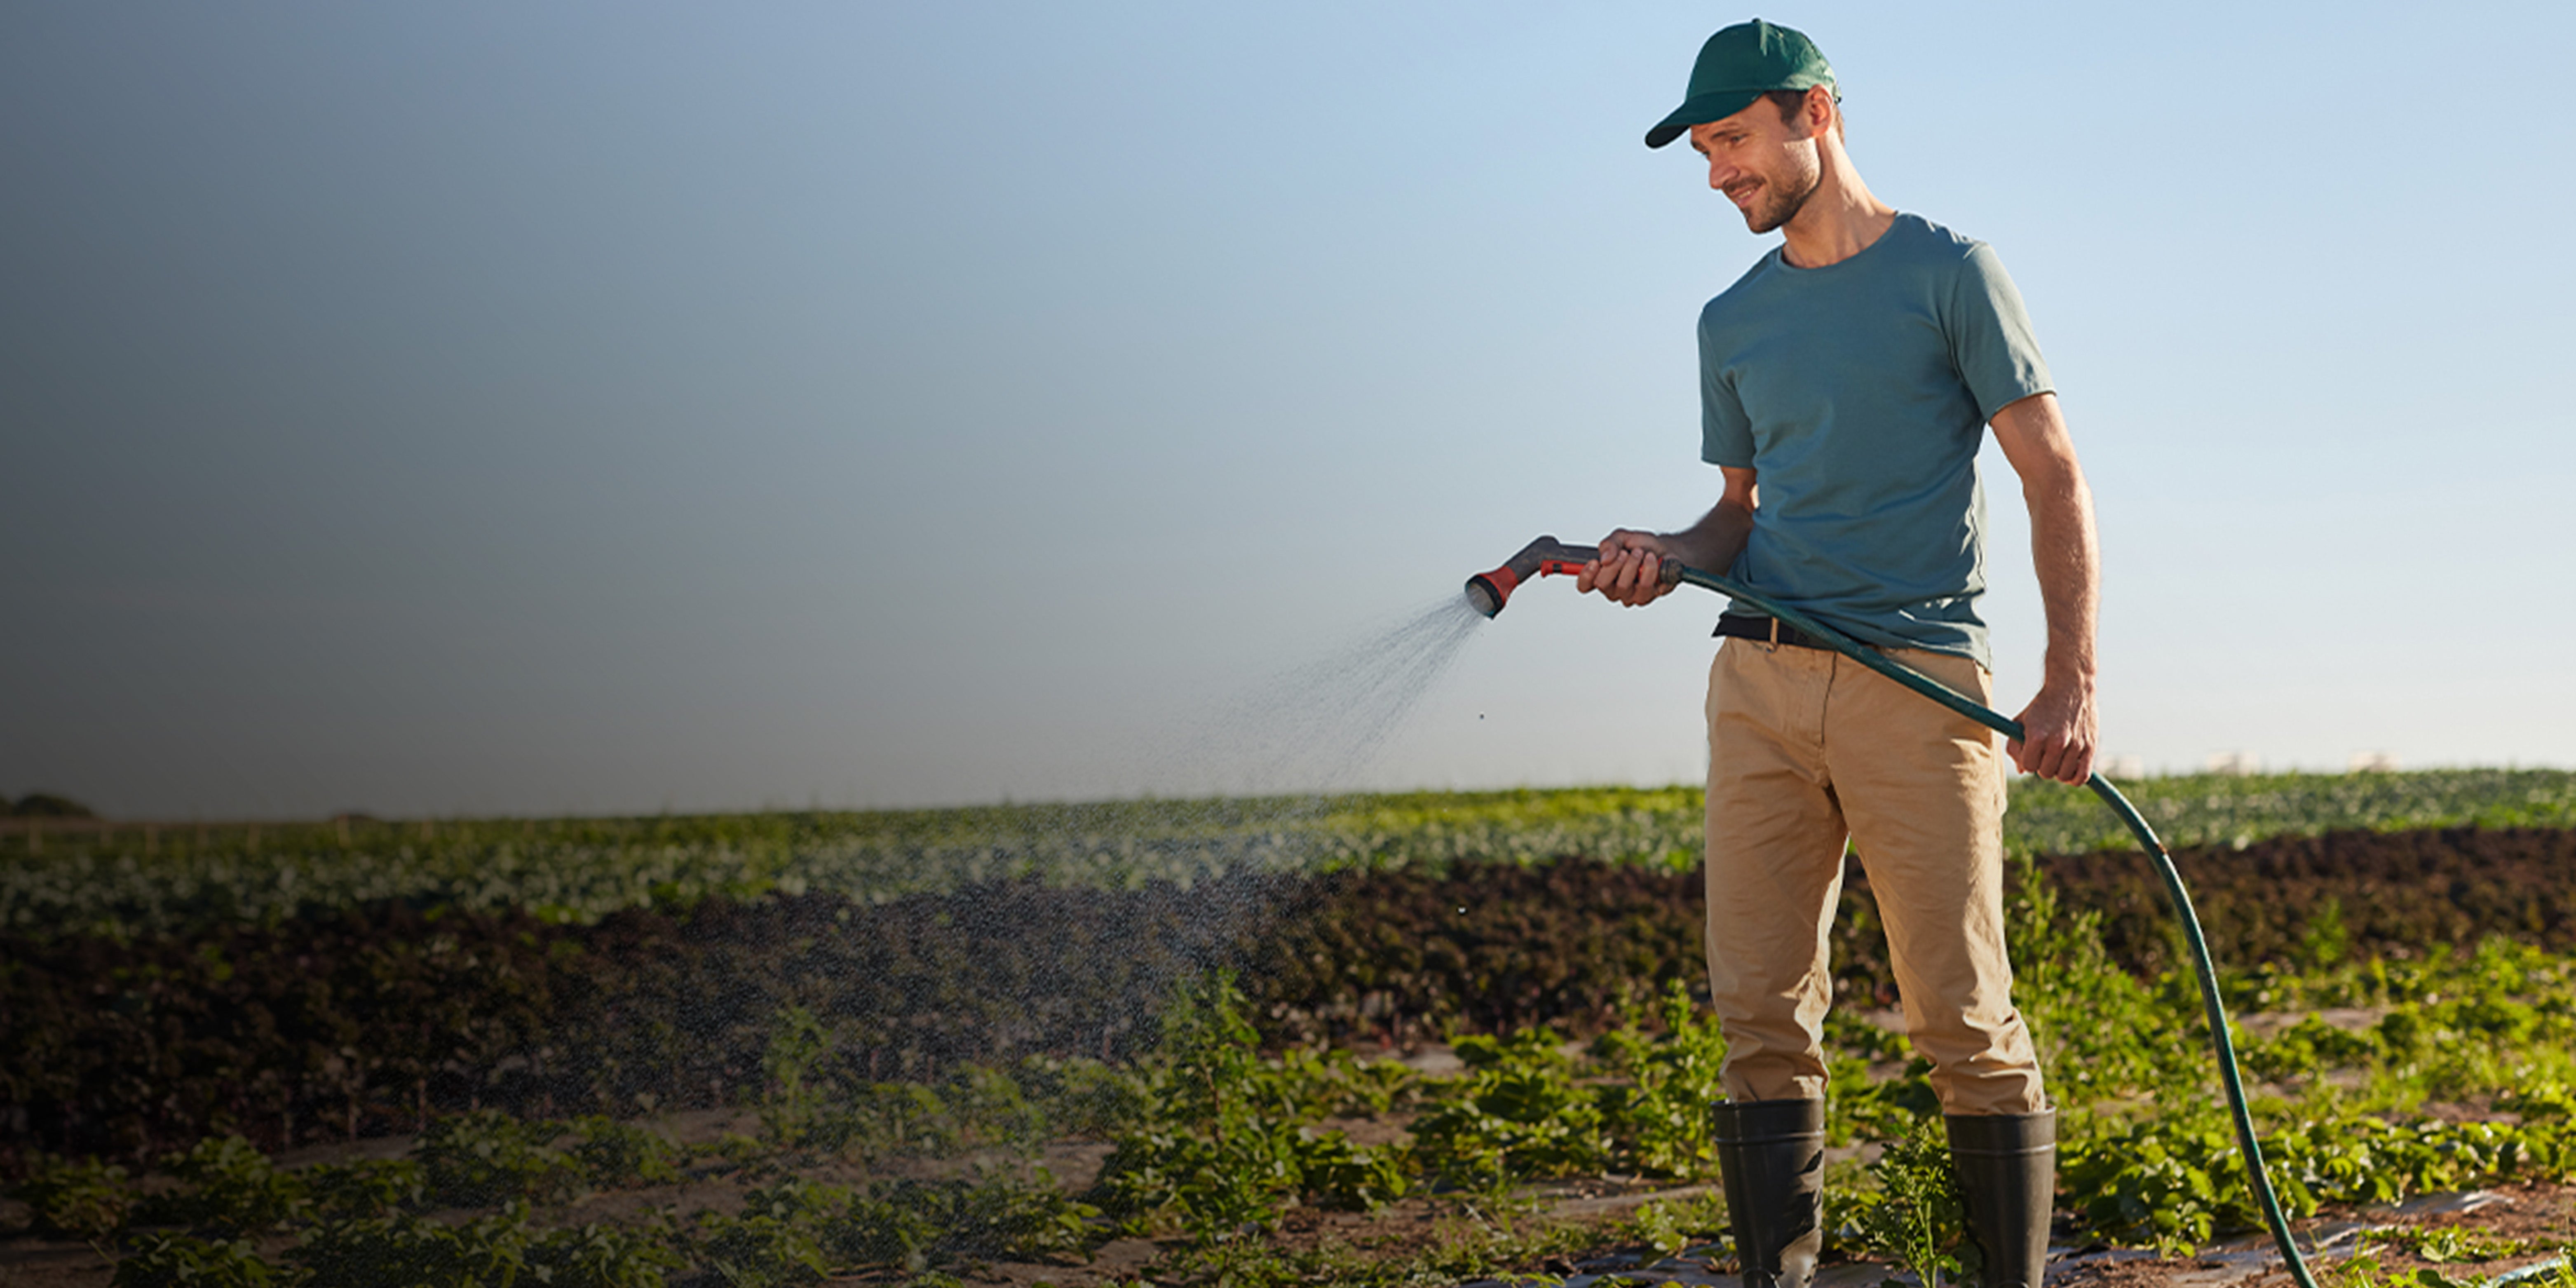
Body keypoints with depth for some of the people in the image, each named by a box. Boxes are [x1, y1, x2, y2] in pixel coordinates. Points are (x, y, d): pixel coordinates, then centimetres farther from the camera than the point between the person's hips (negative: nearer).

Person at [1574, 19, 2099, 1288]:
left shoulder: (1945, 271, 4)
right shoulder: (1732, 322, 18)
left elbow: (2055, 482, 1)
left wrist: (2073, 681, -9)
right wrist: (1665, 555, 2)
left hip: (1922, 682, -4)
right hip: (1760, 680, 5)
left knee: (1963, 1024, -6)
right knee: (1761, 1018, -2)